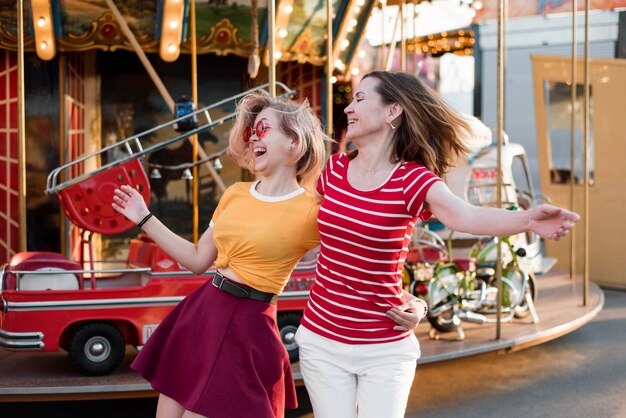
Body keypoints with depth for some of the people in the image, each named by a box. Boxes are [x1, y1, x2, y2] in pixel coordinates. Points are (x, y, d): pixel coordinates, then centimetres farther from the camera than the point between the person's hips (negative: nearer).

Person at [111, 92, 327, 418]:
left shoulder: (310, 211, -13)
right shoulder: (235, 194, 8)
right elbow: (198, 260, 14)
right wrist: (144, 219, 16)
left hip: (246, 328, -7)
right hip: (199, 312, 7)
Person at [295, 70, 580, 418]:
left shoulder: (413, 179, -14)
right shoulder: (334, 169, 0)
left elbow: (466, 215, -36)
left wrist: (526, 220, -52)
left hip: (385, 348, -3)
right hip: (321, 340, 3)